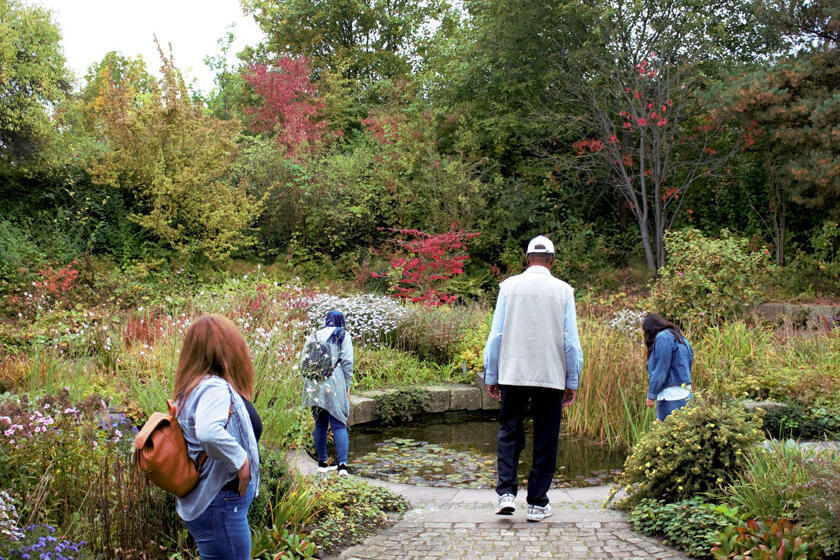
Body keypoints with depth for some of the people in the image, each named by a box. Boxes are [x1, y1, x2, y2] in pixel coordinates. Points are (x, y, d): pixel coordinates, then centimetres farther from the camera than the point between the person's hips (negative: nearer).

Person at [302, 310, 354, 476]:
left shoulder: (315, 336, 11)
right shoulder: (343, 336, 2)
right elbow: (347, 362, -5)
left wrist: (308, 382, 15)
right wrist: (347, 386, 1)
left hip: (314, 387, 4)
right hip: (334, 386, -3)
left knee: (320, 425, 13)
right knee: (339, 425, -2)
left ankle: (322, 463, 19)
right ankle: (342, 464, -11)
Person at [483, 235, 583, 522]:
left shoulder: (509, 286, 0)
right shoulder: (563, 290, -1)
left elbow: (496, 334, 1)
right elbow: (571, 341, 0)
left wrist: (491, 376, 8)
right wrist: (572, 382, 8)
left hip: (512, 373, 1)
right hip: (551, 377, 0)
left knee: (509, 433, 12)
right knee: (545, 441, 8)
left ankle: (506, 493, -1)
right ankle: (537, 504, 11)